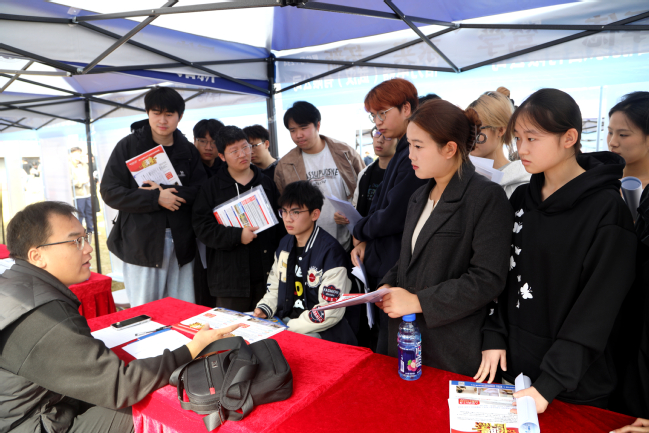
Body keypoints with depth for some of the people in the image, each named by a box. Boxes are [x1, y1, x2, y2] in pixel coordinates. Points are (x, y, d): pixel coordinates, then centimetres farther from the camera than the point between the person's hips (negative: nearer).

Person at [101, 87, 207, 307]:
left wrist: (168, 192, -16)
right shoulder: (128, 146, 3)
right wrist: (156, 198, -15)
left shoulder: (189, 150, 10)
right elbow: (110, 192, -5)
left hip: (181, 242, 2)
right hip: (141, 242, -2)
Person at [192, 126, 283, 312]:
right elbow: (202, 227, -6)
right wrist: (236, 236, -18)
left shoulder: (267, 183, 9)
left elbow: (281, 223, 9)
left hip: (266, 275, 3)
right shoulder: (211, 188, 2)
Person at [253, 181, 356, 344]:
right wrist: (264, 308, 1)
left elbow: (331, 311, -18)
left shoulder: (330, 251, -17)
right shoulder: (285, 244, 9)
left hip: (323, 334, -7)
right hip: (283, 321, 7)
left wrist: (288, 327, -18)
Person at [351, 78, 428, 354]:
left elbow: (393, 217, -21)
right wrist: (365, 241, 3)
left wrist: (359, 231, -3)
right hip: (382, 268, 9)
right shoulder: (402, 152, 13)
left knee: (389, 357, 5)